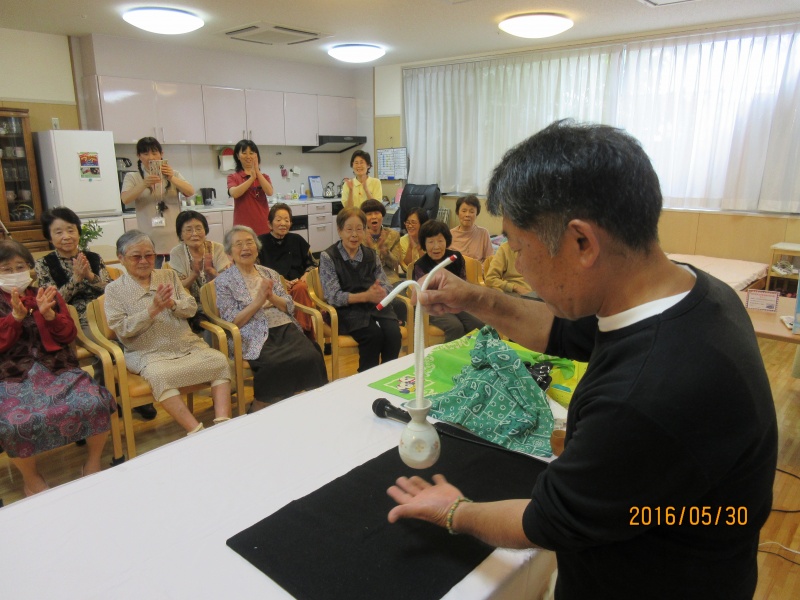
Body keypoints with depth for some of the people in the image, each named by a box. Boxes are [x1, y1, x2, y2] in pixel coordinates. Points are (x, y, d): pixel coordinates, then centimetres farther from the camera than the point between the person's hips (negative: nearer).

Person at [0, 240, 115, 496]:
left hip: (56, 367, 2)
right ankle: (30, 478, 0)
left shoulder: (48, 295, 14)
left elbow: (69, 335, 7)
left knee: (95, 403, -26)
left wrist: (49, 314, -11)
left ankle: (93, 461, 1)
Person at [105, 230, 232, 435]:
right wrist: (153, 309, -17)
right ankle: (196, 431, -34)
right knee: (160, 375, -35)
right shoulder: (114, 289, 5)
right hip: (148, 353, -3)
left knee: (220, 360, -22)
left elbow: (192, 307, 9)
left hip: (188, 345, 4)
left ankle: (223, 423, -29)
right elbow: (122, 329, -5)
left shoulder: (169, 275, 15)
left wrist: (172, 303, -13)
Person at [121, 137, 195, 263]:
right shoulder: (132, 177, 9)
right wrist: (144, 184, -26)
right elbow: (125, 199, -9)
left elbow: (190, 192, -2)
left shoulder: (173, 175, 15)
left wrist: (172, 178, -20)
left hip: (175, 239, 2)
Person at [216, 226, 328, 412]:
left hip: (286, 329, 4)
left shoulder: (270, 274, 18)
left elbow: (289, 307, 11)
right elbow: (233, 322, -4)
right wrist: (258, 301, -16)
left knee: (312, 357, -25)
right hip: (256, 337, -4)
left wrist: (272, 297, -8)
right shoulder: (224, 281, 5)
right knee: (277, 365, -32)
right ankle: (258, 413, -9)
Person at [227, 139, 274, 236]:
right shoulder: (233, 177, 7)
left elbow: (270, 192, -8)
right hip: (243, 227, -2)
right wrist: (252, 177, -16)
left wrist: (257, 171, -13)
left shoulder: (264, 176, 13)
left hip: (263, 227, 2)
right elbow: (234, 193, -14)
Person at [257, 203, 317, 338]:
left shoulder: (297, 240, 19)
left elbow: (312, 264, 21)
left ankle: (304, 330, -29)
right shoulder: (261, 242, 11)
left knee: (301, 288, -36)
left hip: (298, 284, 2)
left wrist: (305, 276, -2)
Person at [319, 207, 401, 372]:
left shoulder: (371, 255, 12)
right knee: (374, 334, -29)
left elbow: (386, 286, 7)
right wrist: (365, 296, -22)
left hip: (376, 306, 4)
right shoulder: (328, 257, -2)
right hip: (347, 310, -4)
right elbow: (334, 296, -9)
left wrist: (381, 292, -19)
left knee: (393, 333, -24)